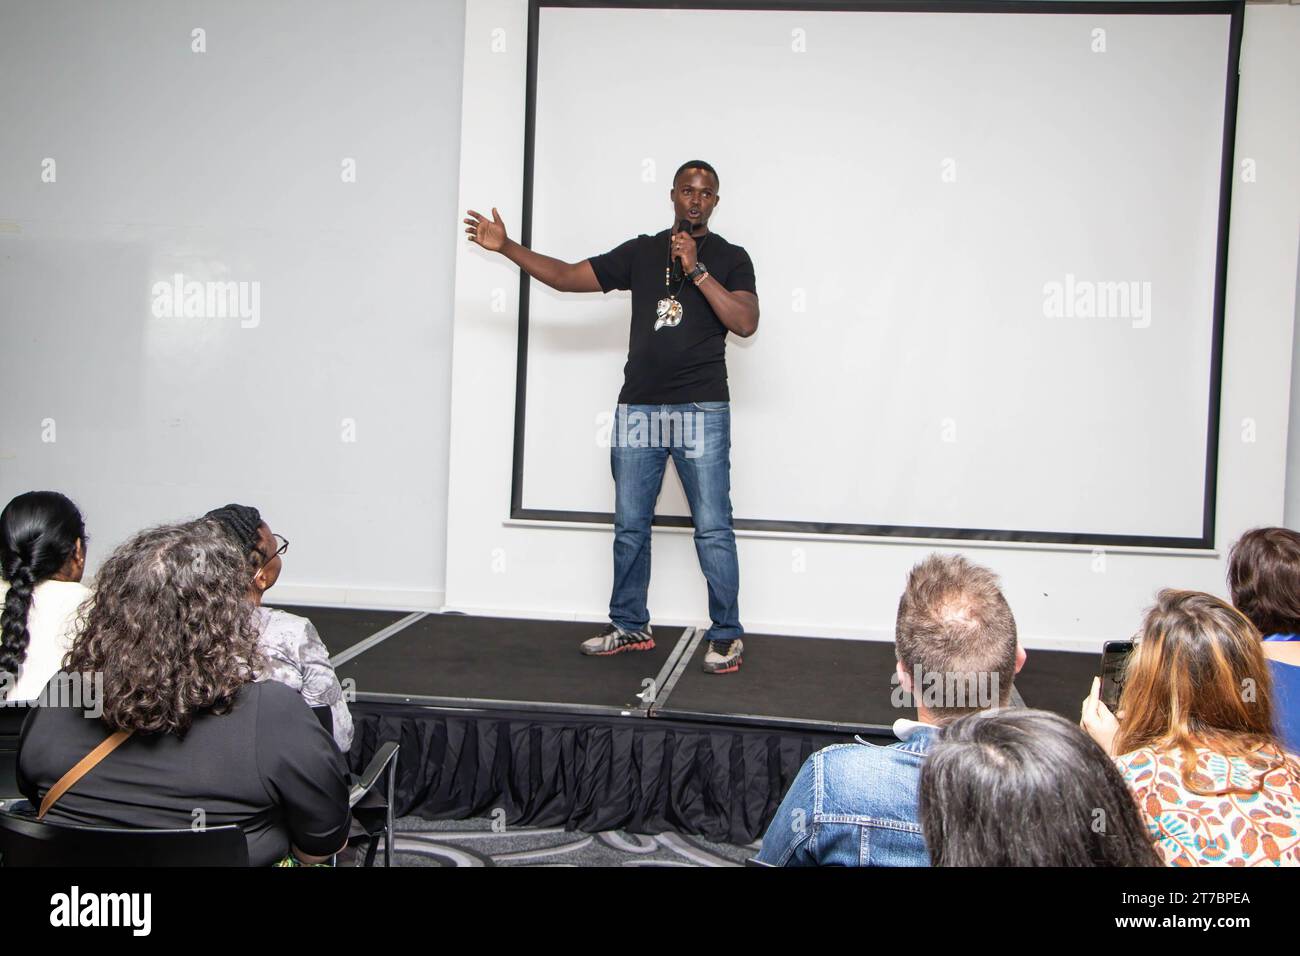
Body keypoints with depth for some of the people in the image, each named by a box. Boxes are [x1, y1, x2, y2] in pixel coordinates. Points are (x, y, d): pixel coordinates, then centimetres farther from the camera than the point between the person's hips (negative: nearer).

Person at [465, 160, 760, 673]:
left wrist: (696, 270, -15)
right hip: (637, 409, 4)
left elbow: (745, 322, -12)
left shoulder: (730, 258, 3)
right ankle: (630, 627, 23)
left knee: (713, 529, -4)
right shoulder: (640, 252, 12)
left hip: (701, 410, -4)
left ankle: (726, 636, 7)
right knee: (630, 526, 9)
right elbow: (567, 277, 13)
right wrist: (506, 246, 7)